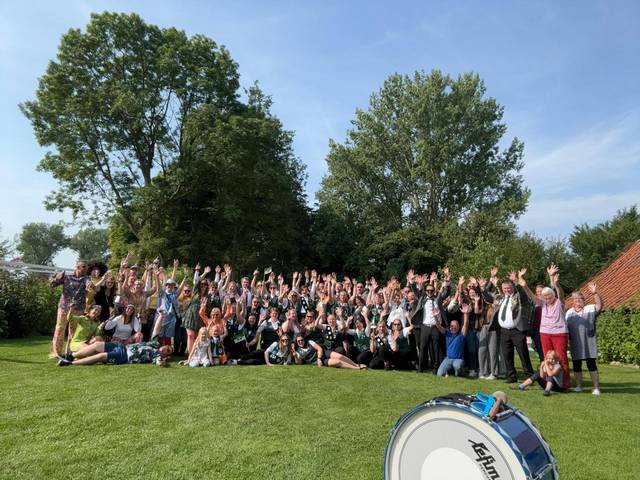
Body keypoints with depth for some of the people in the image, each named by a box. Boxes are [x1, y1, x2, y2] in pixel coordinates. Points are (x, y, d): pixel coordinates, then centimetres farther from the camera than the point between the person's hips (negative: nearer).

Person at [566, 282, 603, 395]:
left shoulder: (590, 309, 2)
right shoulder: (569, 312, 12)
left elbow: (599, 305, -19)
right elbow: (566, 327, 14)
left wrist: (595, 293, -32)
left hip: (588, 343, -3)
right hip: (575, 344, 3)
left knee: (591, 364, -2)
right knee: (576, 365, 8)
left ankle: (596, 387, 6)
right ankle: (578, 386, 20)